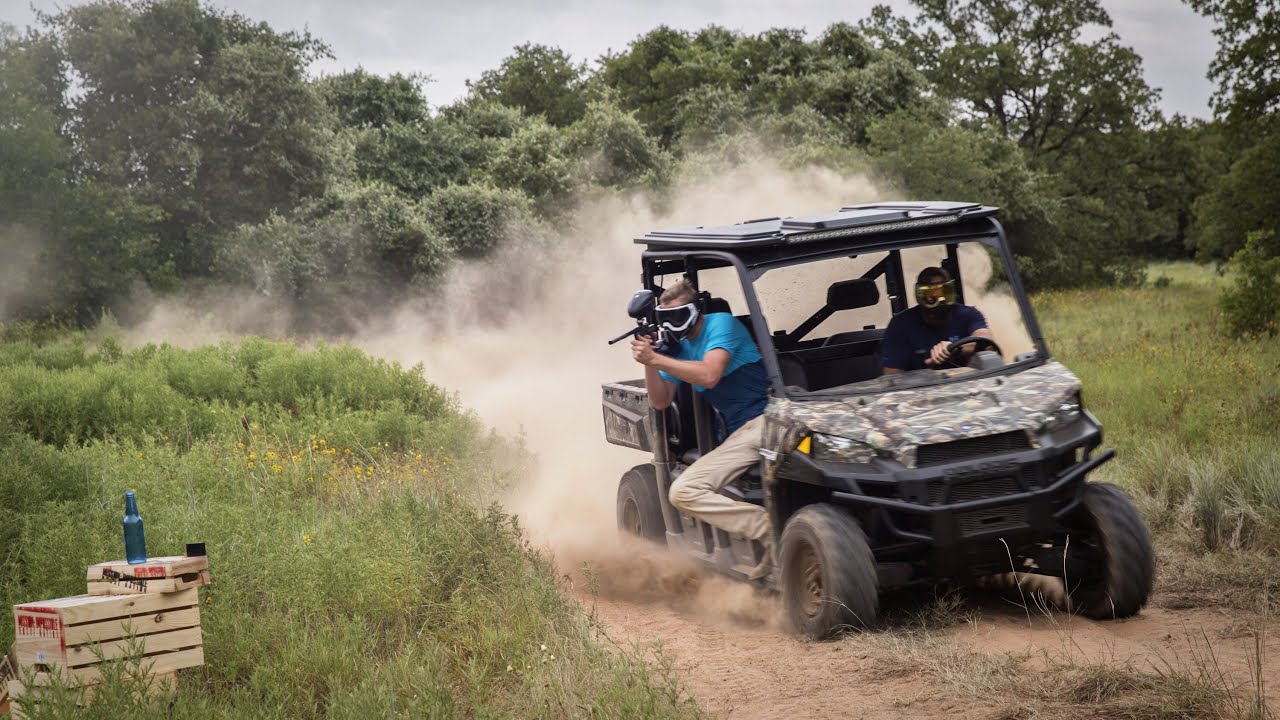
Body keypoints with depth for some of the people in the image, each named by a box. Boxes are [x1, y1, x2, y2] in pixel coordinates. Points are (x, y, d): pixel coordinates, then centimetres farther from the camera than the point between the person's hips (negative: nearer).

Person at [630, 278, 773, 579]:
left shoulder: (721, 323, -3)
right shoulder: (679, 347, 20)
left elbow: (709, 375, -18)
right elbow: (661, 402, 17)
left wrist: (655, 359, -15)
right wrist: (648, 362, 1)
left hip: (768, 416, -7)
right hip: (739, 435, 8)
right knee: (682, 492, -10)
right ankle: (772, 531, -21)